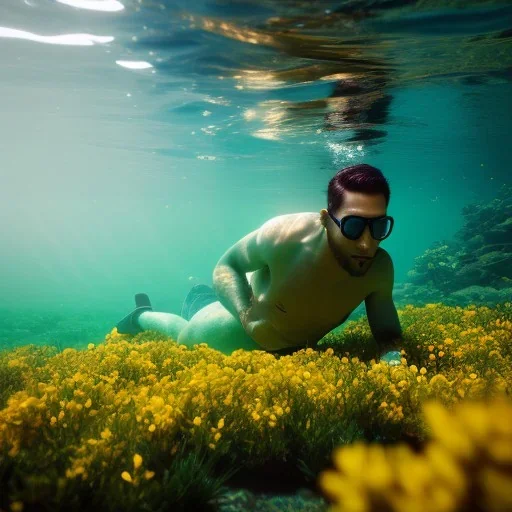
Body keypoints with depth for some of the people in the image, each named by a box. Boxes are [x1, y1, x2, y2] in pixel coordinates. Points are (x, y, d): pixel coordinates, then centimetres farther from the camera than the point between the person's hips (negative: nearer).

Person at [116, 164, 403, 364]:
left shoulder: (381, 268, -31)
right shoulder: (284, 235, -40)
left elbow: (387, 329, -15)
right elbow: (226, 266, -22)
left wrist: (393, 356, -37)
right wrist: (247, 313, -38)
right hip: (237, 328, -4)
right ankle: (144, 316, 55)